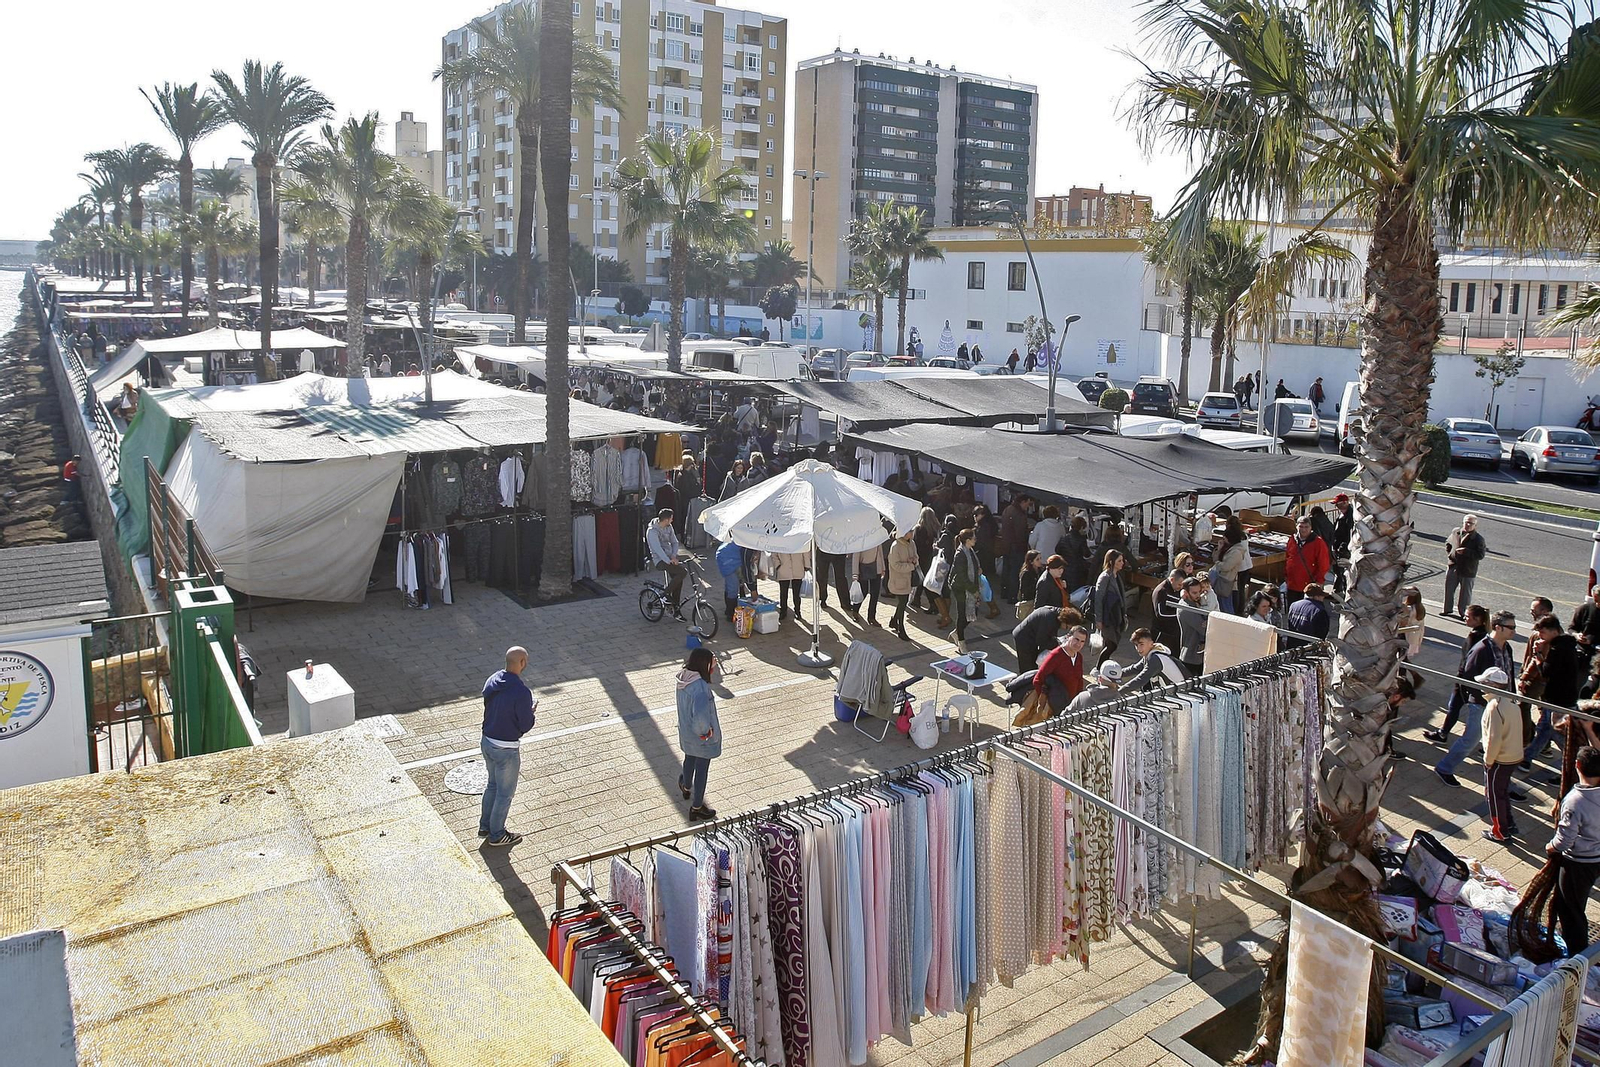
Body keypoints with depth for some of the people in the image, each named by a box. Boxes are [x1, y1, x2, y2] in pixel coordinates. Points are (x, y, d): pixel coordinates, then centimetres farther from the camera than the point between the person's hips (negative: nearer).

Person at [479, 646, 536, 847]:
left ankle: (485, 826, 40)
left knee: (493, 785, 26)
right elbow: (526, 725, -20)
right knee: (505, 792, 12)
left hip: (487, 742, 8)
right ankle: (496, 835, 26)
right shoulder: (521, 692, -26)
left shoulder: (492, 681, -2)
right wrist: (532, 709, 0)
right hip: (506, 749, -8)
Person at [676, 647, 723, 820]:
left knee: (690, 759, 33)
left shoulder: (684, 677, -10)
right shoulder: (700, 687, -37)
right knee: (702, 770, 12)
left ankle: (687, 788, 61)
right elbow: (700, 715, -46)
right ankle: (697, 808, 27)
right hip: (701, 739, -8)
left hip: (686, 732, 8)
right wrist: (705, 732, -32)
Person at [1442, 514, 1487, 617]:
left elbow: (1481, 555, -16)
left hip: (1468, 571, -4)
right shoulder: (1455, 532, 1)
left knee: (1465, 593, 7)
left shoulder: (1478, 538, -12)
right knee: (1449, 589, 13)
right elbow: (1448, 543, 18)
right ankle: (1448, 610, 28)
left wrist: (1466, 552, -25)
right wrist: (1449, 554, 4)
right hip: (1453, 567, 4)